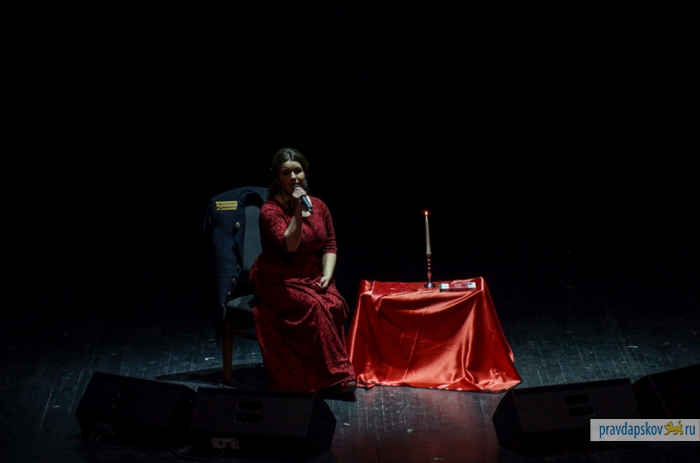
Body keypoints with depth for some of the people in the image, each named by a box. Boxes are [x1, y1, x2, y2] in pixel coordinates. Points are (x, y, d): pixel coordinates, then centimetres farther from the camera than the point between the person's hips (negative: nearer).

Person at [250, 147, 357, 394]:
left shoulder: (319, 206, 5)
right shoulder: (270, 211, -11)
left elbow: (330, 245, 9)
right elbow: (289, 246, -24)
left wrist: (327, 275, -7)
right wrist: (298, 212, -30)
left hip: (312, 278, 5)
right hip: (277, 281, -5)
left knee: (335, 304, -26)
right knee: (315, 306, -30)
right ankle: (337, 374, -18)